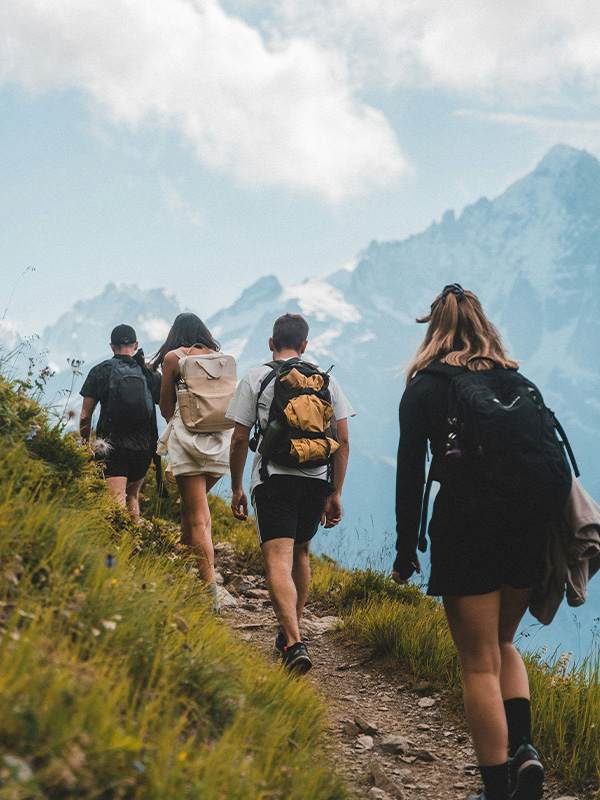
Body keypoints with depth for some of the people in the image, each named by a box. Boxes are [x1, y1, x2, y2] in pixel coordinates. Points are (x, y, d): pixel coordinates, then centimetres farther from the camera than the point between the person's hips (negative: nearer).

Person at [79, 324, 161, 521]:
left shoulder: (100, 371, 3)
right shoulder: (150, 373, 7)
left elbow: (85, 416, 2)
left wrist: (86, 446, 14)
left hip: (112, 445, -3)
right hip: (144, 447, 3)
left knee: (117, 500, -11)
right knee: (132, 495, 23)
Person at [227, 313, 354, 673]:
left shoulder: (256, 378, 3)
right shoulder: (327, 380, 10)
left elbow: (239, 439, 1)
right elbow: (343, 441, 6)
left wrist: (237, 487, 10)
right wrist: (336, 493, 10)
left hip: (273, 478, -4)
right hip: (316, 480, 4)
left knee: (278, 560, -11)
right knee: (301, 553, 22)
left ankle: (294, 643, -27)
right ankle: (291, 629, 34)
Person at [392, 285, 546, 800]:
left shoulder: (425, 387, 3)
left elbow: (410, 471, -1)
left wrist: (406, 550, 4)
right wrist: (549, 538, 16)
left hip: (463, 523, -4)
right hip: (527, 522, 4)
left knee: (480, 663, 4)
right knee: (502, 643, 22)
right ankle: (523, 747, 3)